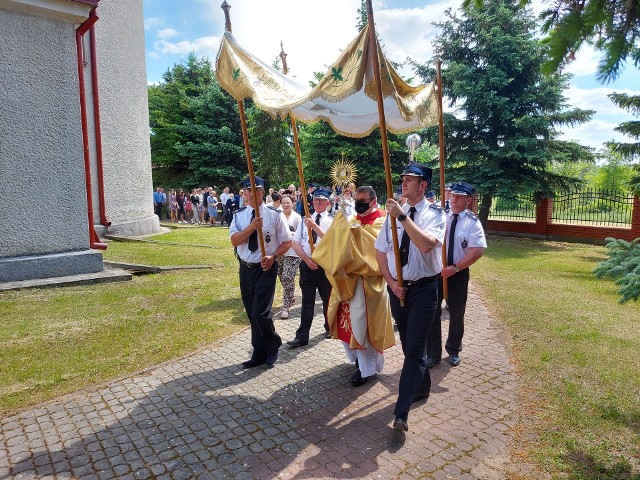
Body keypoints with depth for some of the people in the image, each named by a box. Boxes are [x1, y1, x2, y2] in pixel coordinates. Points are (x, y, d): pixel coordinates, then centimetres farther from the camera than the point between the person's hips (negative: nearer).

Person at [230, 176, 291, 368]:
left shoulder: (275, 215, -6)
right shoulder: (239, 215, 4)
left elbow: (287, 242, -3)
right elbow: (234, 241, -8)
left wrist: (273, 257, -19)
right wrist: (252, 226, -21)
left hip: (266, 269, -5)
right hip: (245, 269, 5)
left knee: (261, 312, -13)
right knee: (251, 313, 13)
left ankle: (273, 345, 16)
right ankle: (259, 353, 30)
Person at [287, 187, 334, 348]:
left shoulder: (332, 221, -3)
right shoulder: (305, 220, 7)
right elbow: (295, 243, 4)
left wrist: (314, 226, -25)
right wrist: (307, 259, -8)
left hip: (325, 265, -2)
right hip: (307, 264, 2)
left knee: (327, 299, 14)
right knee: (307, 302, 5)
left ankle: (329, 328, 36)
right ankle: (302, 336, 9)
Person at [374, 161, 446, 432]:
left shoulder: (434, 214, -9)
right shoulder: (394, 213, 4)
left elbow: (426, 245, -29)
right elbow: (380, 251, 7)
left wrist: (402, 217, -31)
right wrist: (391, 282, -3)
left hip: (423, 288, -5)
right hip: (397, 288, 5)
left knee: (414, 349, -8)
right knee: (409, 345, 18)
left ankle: (401, 412, -5)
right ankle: (422, 387, 41)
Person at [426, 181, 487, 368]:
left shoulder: (472, 222, -7)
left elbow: (477, 251, -14)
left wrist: (455, 268, -19)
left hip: (458, 274, -1)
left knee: (456, 314, 14)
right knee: (432, 312, 5)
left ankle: (453, 351, 36)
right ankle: (433, 354, 20)